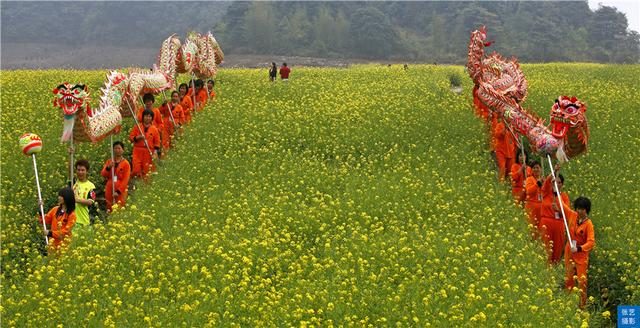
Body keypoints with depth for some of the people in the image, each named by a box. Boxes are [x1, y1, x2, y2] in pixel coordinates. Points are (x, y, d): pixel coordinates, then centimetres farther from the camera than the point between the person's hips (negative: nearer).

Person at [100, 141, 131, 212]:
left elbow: (125, 180, -7)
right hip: (109, 189, 4)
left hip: (121, 190, -4)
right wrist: (108, 167, -16)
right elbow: (103, 174, 3)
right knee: (109, 209, 6)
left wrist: (118, 191, -14)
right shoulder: (109, 161, 11)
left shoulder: (126, 163, -3)